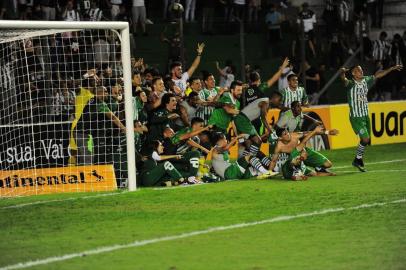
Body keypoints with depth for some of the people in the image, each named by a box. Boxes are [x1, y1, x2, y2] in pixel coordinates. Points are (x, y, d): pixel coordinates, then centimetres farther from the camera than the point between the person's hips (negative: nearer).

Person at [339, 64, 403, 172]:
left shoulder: (366, 81, 6)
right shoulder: (350, 84, -13)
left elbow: (377, 75, 16)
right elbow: (344, 79, -34)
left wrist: (391, 69, 17)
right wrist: (342, 73, -57)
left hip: (365, 115, 7)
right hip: (355, 117, -7)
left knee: (366, 140, 9)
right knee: (365, 139, -13)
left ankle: (358, 160, 24)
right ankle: (358, 160, 4)